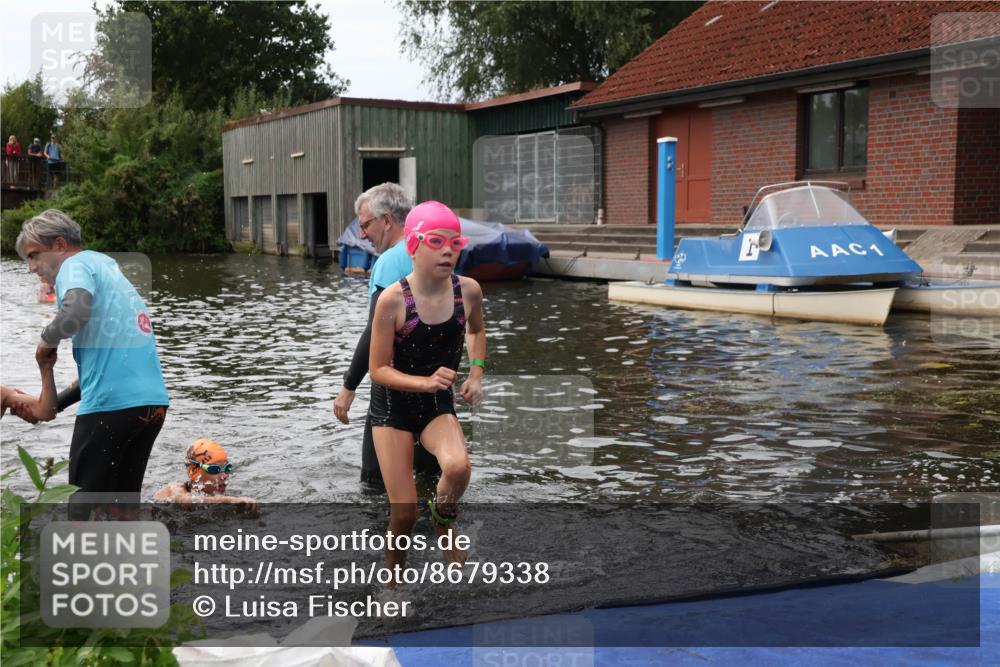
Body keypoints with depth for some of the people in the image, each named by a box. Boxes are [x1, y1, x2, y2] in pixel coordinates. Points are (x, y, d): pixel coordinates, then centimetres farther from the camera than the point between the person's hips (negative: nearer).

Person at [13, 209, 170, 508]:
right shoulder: (107, 266, 25)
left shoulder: (76, 265, 0)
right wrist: (53, 405, 25)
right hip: (153, 401, 8)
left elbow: (76, 312, -25)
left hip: (112, 405, -8)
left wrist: (47, 341, -5)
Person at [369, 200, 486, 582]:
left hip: (439, 406, 2)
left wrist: (476, 375, 1)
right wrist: (425, 382, -31)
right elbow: (378, 370, -15)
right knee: (405, 513, -4)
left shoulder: (469, 290, -9)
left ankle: (443, 518, 5)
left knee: (458, 467, -30)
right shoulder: (393, 299, -20)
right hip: (393, 407, -2)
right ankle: (393, 581, 25)